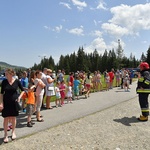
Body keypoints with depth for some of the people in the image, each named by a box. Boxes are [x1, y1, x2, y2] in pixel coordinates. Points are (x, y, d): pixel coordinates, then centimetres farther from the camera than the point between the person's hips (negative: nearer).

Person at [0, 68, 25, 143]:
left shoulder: (17, 81, -8)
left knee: (13, 118, 12)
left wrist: (19, 97, -8)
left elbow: (22, 90, 5)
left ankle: (13, 132, 31)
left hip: (14, 102, 0)